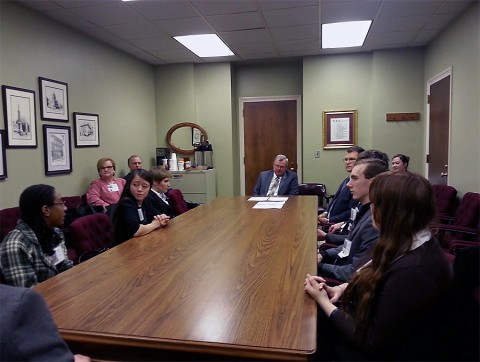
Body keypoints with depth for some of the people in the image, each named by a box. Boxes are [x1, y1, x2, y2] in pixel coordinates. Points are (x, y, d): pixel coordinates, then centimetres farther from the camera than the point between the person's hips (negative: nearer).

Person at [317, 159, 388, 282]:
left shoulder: (375, 222, -28)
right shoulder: (363, 208, 3)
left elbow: (354, 273, -24)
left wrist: (319, 266, -14)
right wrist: (323, 255, 0)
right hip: (341, 270, 8)